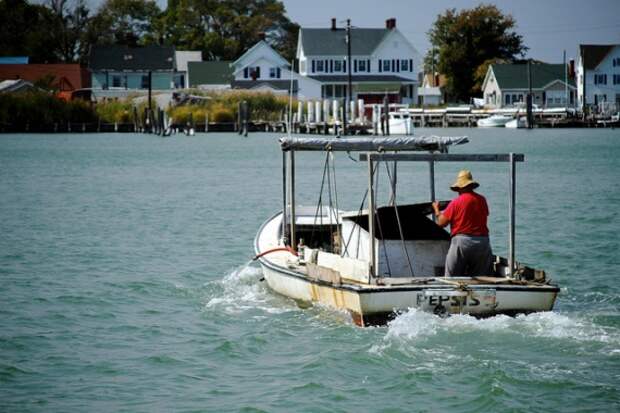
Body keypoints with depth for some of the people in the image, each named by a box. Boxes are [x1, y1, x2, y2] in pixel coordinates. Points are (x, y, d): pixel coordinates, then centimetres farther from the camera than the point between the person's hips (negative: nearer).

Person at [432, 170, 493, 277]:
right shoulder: (482, 200, 5)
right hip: (482, 241, 4)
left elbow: (441, 223, -2)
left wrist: (436, 210, 18)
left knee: (451, 279, 3)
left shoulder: (455, 203, -5)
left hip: (461, 241, -4)